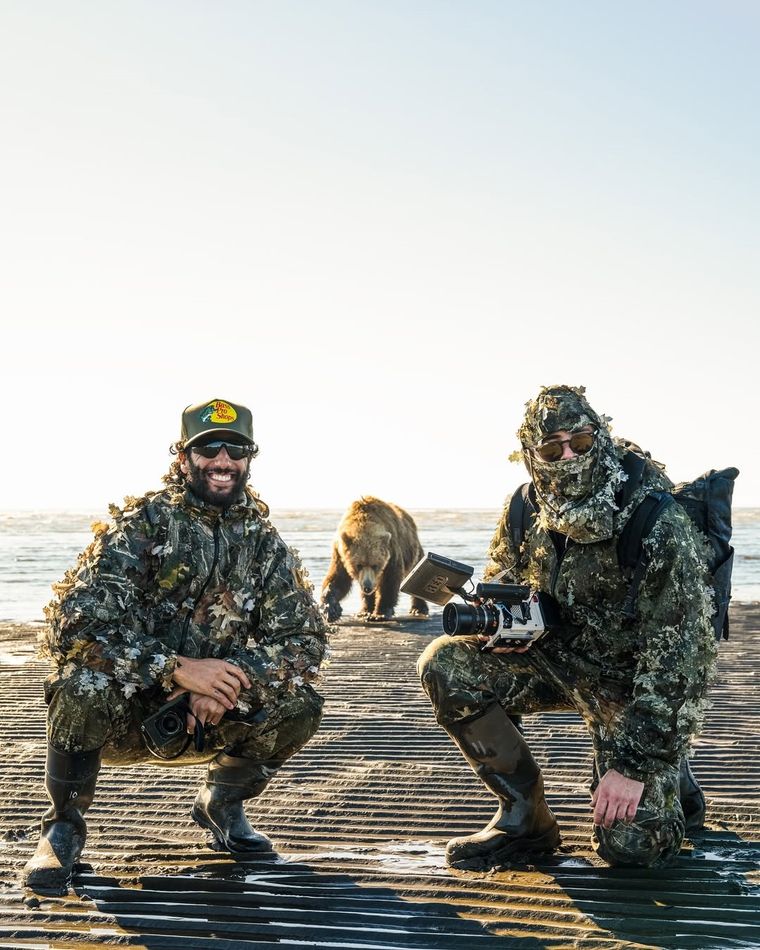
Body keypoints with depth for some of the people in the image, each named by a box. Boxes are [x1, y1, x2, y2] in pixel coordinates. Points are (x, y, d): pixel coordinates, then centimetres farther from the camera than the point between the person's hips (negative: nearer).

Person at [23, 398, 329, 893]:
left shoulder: (265, 544, 1)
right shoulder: (141, 524, -12)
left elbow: (305, 640, -6)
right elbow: (77, 623, -23)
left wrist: (230, 685, -24)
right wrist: (178, 667, -32)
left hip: (207, 718, 3)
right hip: (123, 712, -3)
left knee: (300, 707, -19)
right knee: (85, 685, -34)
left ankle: (221, 802, 10)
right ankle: (65, 825, -9)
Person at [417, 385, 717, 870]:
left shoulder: (661, 525, -26)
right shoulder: (528, 509, -7)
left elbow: (681, 655, -27)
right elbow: (499, 580, 11)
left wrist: (636, 762, -28)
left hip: (634, 682, -5)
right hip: (558, 659, 5)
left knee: (630, 845, -18)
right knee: (445, 665, -16)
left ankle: (669, 780, 20)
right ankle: (525, 817, -4)